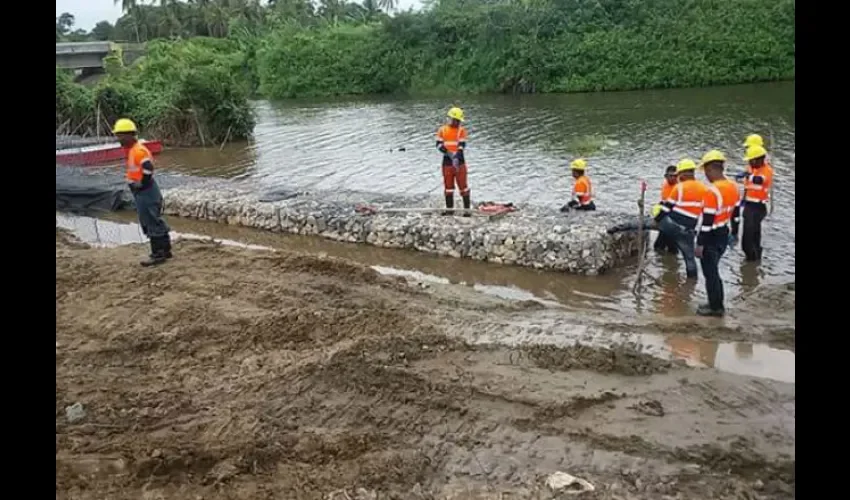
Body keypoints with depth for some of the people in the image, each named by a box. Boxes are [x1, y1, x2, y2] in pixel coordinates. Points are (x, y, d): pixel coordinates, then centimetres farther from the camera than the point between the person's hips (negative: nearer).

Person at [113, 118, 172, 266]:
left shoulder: (138, 150, -18)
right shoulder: (132, 149, 15)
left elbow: (148, 168, -31)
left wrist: (142, 185, -21)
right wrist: (137, 186, 16)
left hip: (145, 192, -11)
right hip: (141, 192, 11)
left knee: (151, 222, -4)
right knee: (154, 221, 15)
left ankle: (158, 254, 3)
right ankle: (164, 250, 23)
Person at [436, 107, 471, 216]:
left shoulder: (461, 130, -2)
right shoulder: (442, 130, 5)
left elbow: (462, 145, -12)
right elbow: (439, 144, -3)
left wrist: (456, 157, -26)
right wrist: (448, 153, -17)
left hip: (459, 161, -3)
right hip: (447, 161, 3)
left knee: (463, 185, -3)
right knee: (448, 185, 10)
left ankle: (467, 209, 0)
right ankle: (449, 209, 19)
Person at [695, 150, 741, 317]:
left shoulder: (712, 191, -25)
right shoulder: (733, 186, 2)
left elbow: (707, 220, -24)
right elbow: (736, 212, 13)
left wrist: (700, 244, -18)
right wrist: (734, 232, 25)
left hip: (712, 237, -9)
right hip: (724, 234, 9)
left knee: (710, 273, 5)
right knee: (713, 270, 21)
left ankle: (715, 307, 16)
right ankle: (717, 304, 31)